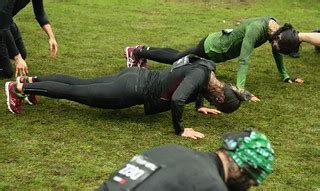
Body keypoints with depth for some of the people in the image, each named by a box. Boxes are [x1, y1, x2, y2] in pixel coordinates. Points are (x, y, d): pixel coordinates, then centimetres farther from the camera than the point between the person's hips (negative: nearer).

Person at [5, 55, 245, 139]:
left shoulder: (205, 68, 2)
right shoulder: (201, 74, -25)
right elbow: (177, 99, -39)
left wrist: (200, 107, 19)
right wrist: (180, 130, -26)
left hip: (137, 76, 8)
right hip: (133, 89, -8)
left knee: (80, 84, 20)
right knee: (74, 92, 3)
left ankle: (32, 80, 32)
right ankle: (18, 88, 13)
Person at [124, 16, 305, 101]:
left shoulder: (277, 28, -15)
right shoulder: (256, 29, -39)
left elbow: (277, 52, 1)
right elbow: (244, 59, -43)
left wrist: (286, 76, 2)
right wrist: (241, 89, -48)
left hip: (222, 42, 8)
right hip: (212, 49, -8)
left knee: (178, 57, 27)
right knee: (175, 59, 14)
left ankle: (143, 50, 44)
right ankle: (137, 52, 32)